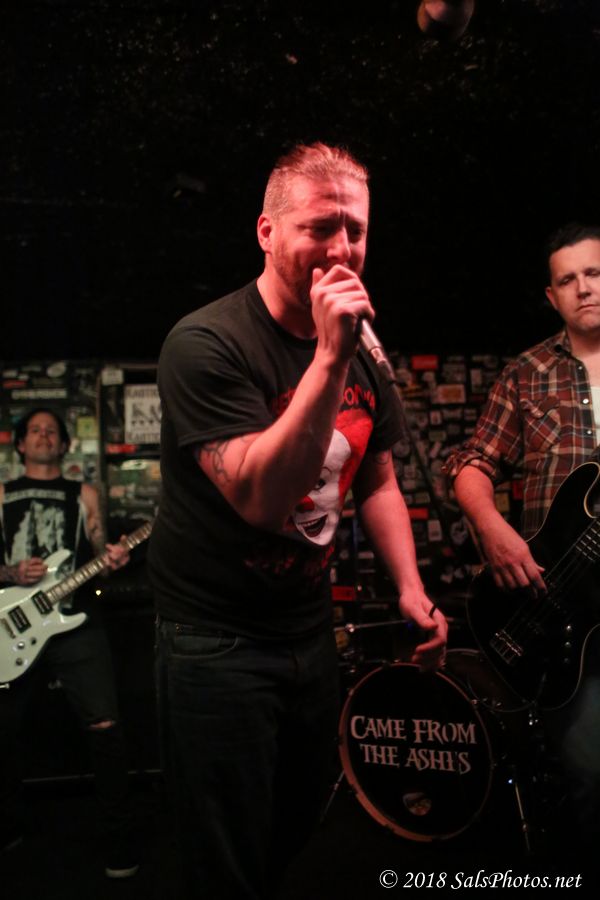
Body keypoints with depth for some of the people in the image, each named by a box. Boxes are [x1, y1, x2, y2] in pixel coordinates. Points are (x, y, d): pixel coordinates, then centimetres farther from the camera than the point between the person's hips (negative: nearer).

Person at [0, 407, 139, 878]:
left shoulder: (84, 494, 12)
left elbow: (96, 555, 10)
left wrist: (110, 560, -12)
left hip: (77, 625, -1)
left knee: (105, 728, -9)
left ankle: (119, 835, 7)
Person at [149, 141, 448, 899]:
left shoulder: (361, 351, 1)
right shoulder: (206, 344, -21)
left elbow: (376, 480, 11)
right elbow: (261, 497, -31)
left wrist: (410, 588, 0)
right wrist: (329, 358, -35)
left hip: (310, 630, 7)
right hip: (216, 642, -6)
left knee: (297, 834, 26)